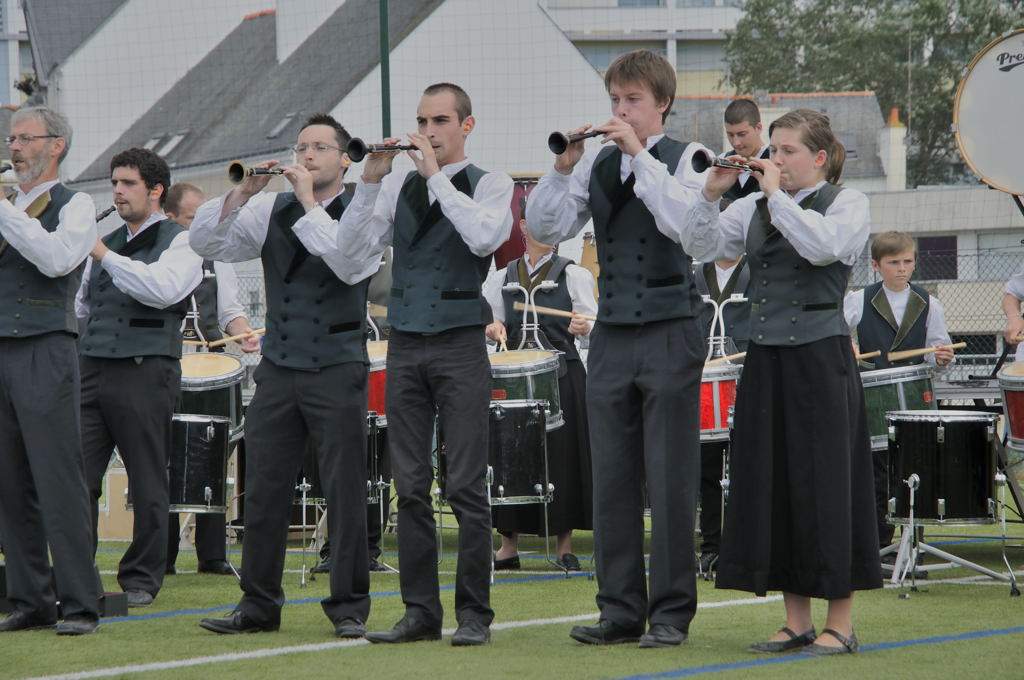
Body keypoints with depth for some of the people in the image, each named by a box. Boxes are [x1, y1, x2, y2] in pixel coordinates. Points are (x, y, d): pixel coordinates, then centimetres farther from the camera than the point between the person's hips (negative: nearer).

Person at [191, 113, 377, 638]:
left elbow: (351, 265, -20)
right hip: (278, 369, 4)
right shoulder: (271, 211, 10)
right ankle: (258, 605, 13)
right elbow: (206, 243, 3)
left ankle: (349, 607, 5)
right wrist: (242, 193, -9)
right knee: (263, 488, 5)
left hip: (337, 372, -4)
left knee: (345, 491, -3)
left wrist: (309, 203, -18)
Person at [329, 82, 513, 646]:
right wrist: (370, 180, -8)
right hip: (404, 345, 4)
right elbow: (352, 247, 2)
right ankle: (420, 611, 10)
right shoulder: (398, 187, 11)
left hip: (460, 346, -4)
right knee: (410, 487, 5)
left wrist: (437, 176, -16)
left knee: (466, 487, -4)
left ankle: (473, 613, 1)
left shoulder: (490, 185, 2)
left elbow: (486, 237, -18)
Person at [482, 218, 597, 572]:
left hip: (563, 375, -2)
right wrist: (492, 327, -7)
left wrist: (583, 327, -24)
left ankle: (565, 546, 4)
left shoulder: (574, 274, 4)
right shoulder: (502, 277, 12)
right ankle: (509, 545, 8)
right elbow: (487, 321, 15)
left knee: (561, 455, -3)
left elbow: (593, 329, -2)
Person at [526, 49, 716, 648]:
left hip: (669, 333, -5)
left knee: (671, 480, -2)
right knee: (613, 480, 6)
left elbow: (692, 227, -21)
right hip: (611, 335, 5)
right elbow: (546, 228, 4)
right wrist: (564, 166, -9)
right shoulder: (598, 164, 10)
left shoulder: (686, 158, -3)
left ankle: (671, 613, 5)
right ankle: (621, 610, 12)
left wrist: (640, 156, -21)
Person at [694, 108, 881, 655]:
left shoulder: (847, 202, -1)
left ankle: (840, 625, 3)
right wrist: (710, 195, -2)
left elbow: (823, 246, -20)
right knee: (771, 483, 6)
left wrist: (778, 195, -15)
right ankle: (796, 621, 14)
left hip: (820, 358, -6)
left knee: (825, 482, -4)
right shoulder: (754, 208, 13)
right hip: (765, 358, 6)